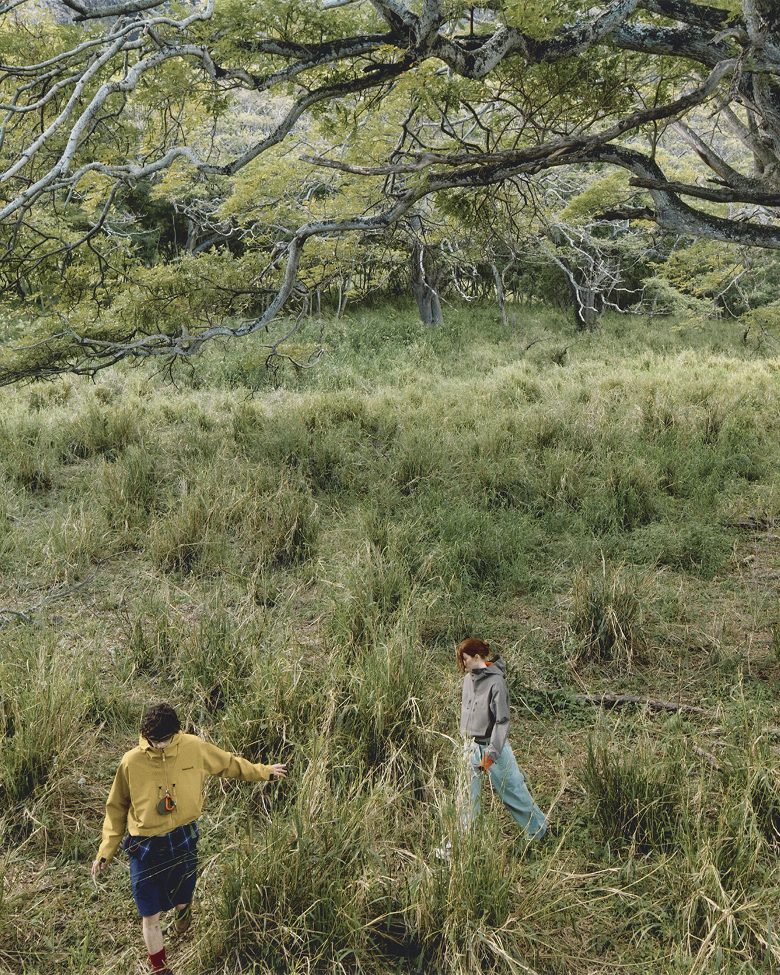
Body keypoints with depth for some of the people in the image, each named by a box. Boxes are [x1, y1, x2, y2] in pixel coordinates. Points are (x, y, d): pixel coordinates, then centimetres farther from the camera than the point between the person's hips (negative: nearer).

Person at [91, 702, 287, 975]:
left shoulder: (194, 748, -13)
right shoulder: (131, 762, -17)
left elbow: (228, 763, 5)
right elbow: (117, 808, -3)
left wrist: (263, 771, 14)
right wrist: (106, 851, -3)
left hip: (183, 840, 2)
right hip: (146, 847, -2)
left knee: (181, 901, 19)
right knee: (150, 916, 6)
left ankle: (183, 908, 58)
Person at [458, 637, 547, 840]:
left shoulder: (495, 681, -19)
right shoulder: (469, 678, 2)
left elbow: (502, 720, -20)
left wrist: (491, 754, -23)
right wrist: (466, 741, 15)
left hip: (493, 746, -6)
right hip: (471, 747, 6)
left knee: (513, 792, 8)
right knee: (466, 797, 8)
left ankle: (538, 830, 29)